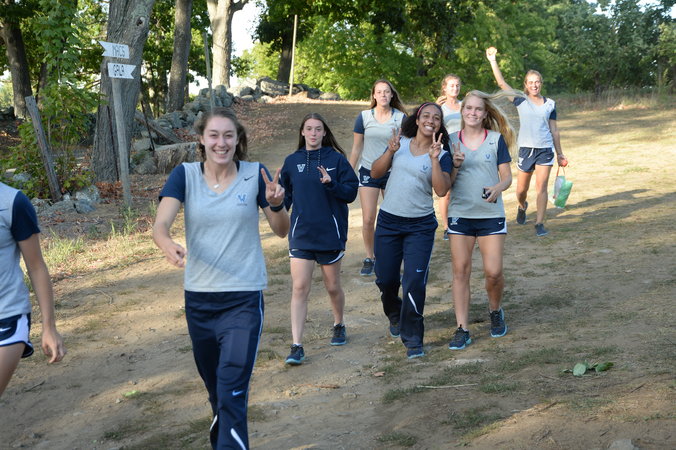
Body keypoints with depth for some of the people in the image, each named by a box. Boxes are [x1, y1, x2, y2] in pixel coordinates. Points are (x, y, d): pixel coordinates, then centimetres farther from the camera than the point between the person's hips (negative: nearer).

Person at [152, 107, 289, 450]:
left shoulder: (255, 174, -5)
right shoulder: (185, 175, -4)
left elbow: (281, 231, 0)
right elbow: (160, 225, -17)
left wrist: (277, 204, -21)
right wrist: (168, 245, -40)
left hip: (244, 299, -2)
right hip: (198, 297, 2)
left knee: (232, 392, -12)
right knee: (215, 388, 19)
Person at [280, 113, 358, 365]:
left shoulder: (336, 159, -2)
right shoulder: (292, 161, 5)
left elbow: (351, 192, -5)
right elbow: (285, 194, 15)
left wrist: (331, 184, -22)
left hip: (330, 233, -1)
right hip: (301, 233, 1)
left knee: (333, 287, 13)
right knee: (299, 289, -7)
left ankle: (339, 326, 41)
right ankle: (297, 346, -5)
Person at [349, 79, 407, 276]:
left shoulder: (400, 117, -2)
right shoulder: (364, 117, -1)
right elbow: (356, 148, 5)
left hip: (392, 172, 0)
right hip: (368, 172, 0)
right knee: (368, 219, -4)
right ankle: (369, 258, 13)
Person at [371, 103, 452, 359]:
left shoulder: (441, 156, -3)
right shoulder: (401, 143, 3)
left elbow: (441, 190, -16)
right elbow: (375, 173, 0)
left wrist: (434, 159, -24)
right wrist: (391, 151, -14)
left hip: (420, 226, -2)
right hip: (388, 221, 2)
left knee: (414, 282, -8)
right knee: (385, 279, 11)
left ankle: (412, 338, 5)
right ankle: (395, 316, 41)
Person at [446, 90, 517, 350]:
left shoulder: (497, 139, 3)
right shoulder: (452, 141, 5)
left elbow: (507, 177, 1)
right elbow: (446, 184, 5)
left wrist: (497, 188, -20)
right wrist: (455, 165, -15)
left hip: (491, 214, -1)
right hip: (460, 214, 1)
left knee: (493, 272, -5)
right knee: (460, 271, 0)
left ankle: (495, 311, 26)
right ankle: (462, 329, 7)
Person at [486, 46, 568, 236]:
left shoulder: (550, 104, 8)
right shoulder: (521, 101, 2)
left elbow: (554, 130, 12)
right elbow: (501, 83, -7)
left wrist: (560, 154, 12)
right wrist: (492, 60, -14)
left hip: (545, 149, 1)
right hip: (526, 149, 0)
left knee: (541, 187, -6)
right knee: (521, 189, 8)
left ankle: (540, 223, -1)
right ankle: (522, 206, 42)